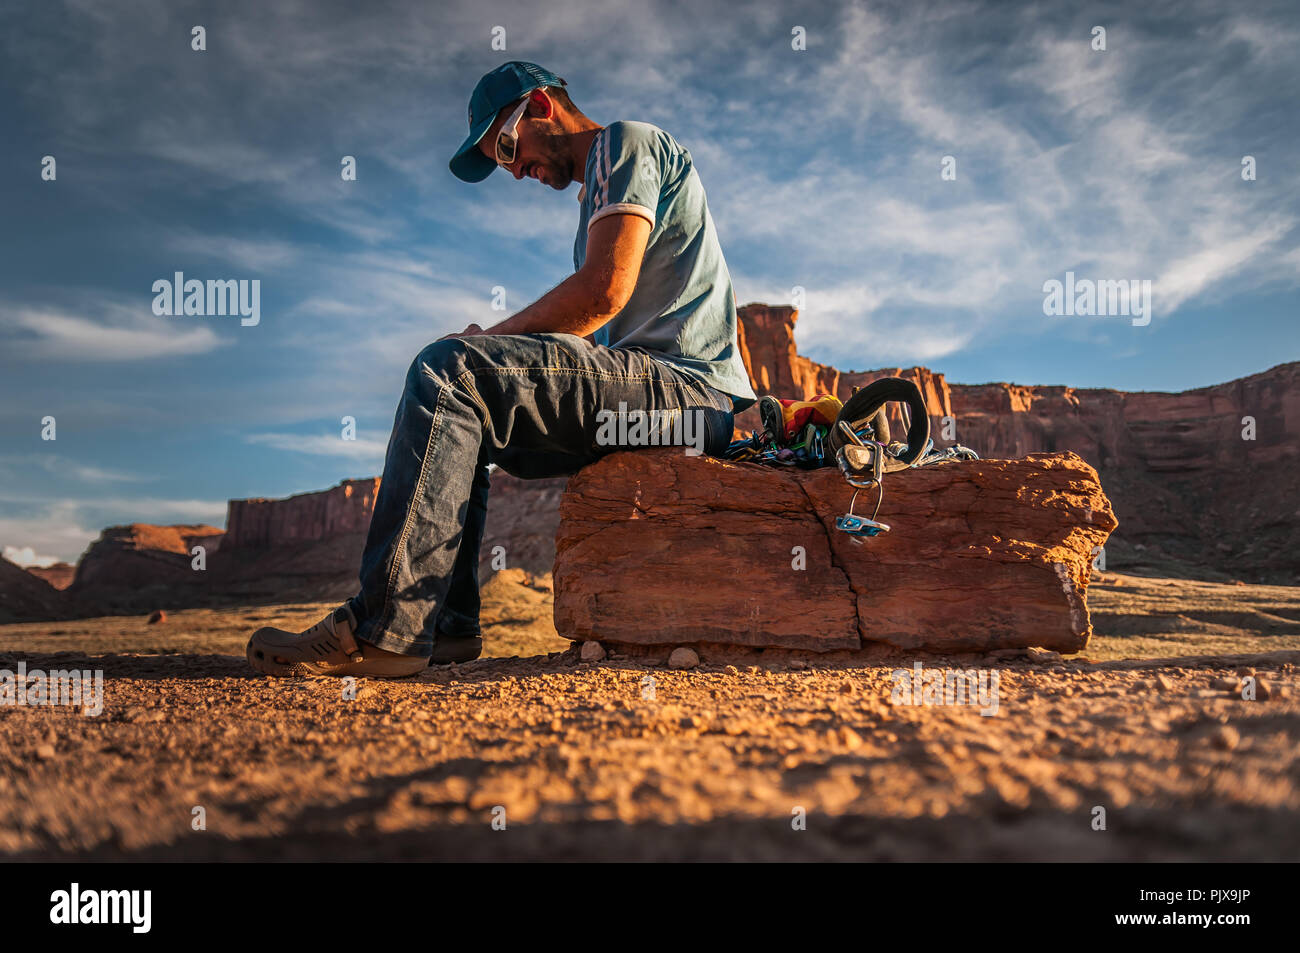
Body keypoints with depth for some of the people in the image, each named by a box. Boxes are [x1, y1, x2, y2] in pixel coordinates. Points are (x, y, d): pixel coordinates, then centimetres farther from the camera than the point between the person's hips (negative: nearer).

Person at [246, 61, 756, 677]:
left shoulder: (625, 142, -1)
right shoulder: (600, 189, 30)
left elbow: (605, 290, -17)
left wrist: (491, 337, -5)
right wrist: (492, 346, 7)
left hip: (688, 383, -11)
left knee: (448, 370, -22)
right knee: (457, 412, 14)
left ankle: (384, 631, -27)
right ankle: (447, 624, 2)